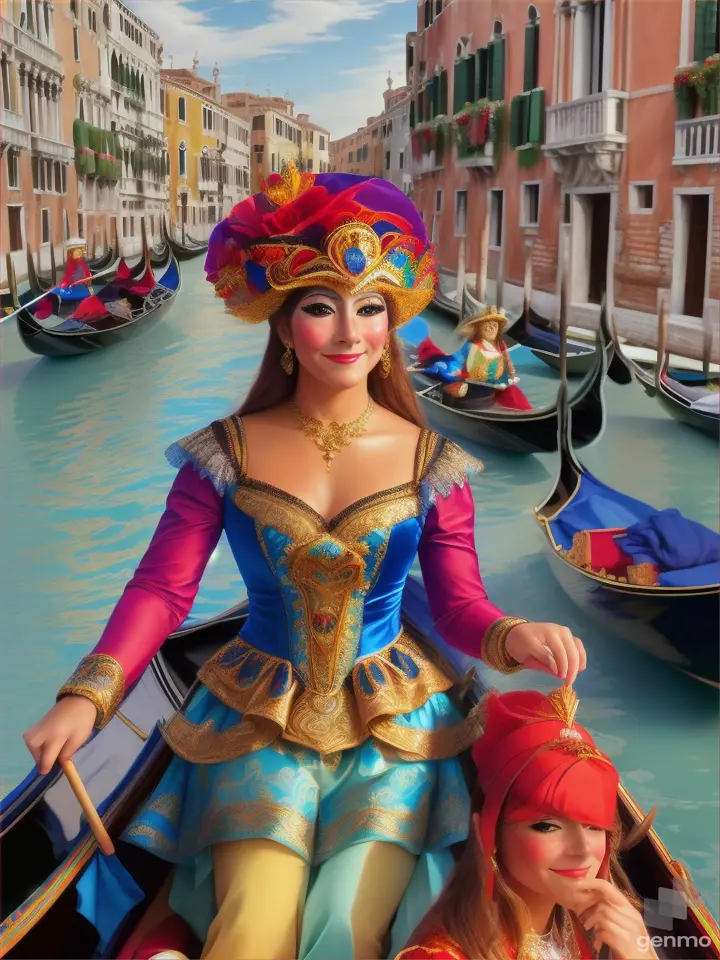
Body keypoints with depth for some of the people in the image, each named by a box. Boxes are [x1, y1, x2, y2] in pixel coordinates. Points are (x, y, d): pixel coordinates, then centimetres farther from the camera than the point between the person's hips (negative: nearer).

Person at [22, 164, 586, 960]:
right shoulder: (227, 455, -4)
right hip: (261, 719, 0)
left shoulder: (429, 462, -3)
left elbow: (458, 601, -2)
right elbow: (162, 586, -6)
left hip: (392, 723, 1)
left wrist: (510, 637, -25)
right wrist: (88, 696, -19)